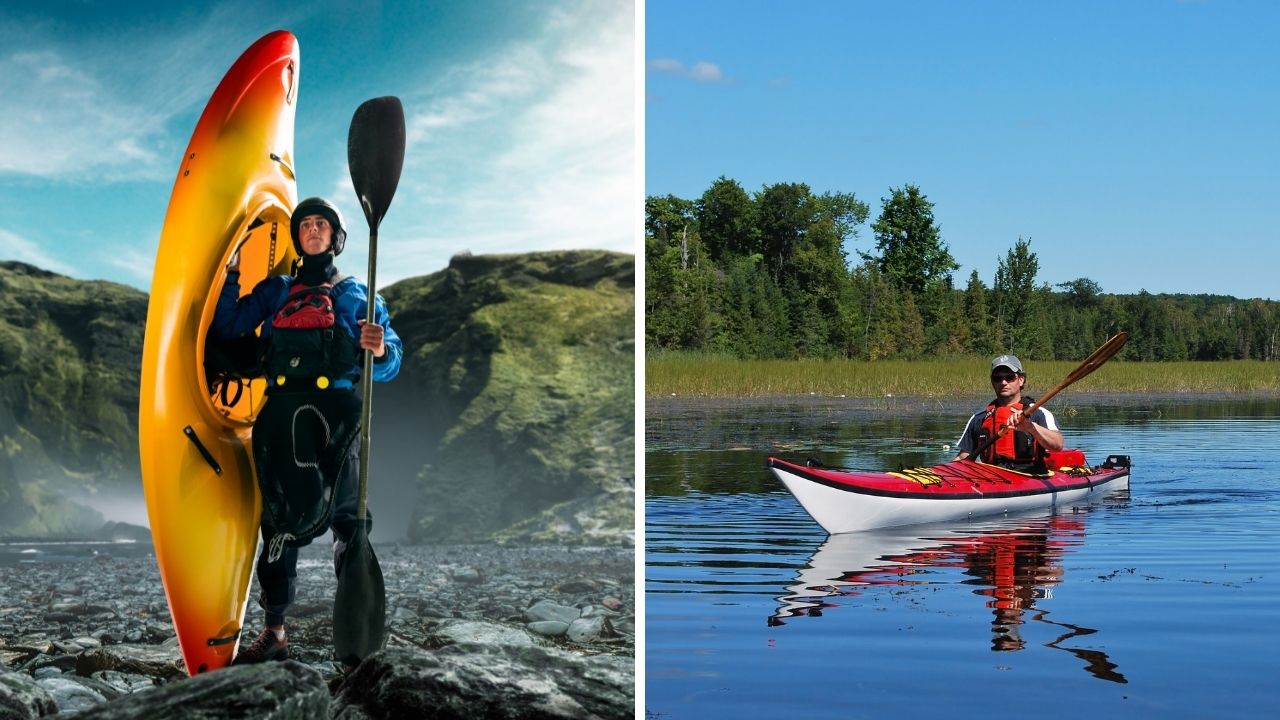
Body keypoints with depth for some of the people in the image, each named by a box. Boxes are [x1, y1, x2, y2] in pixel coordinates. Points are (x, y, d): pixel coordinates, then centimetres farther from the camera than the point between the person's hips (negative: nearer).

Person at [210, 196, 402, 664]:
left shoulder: (356, 296, 17)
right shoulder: (275, 292, 24)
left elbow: (390, 364, 9)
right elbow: (226, 327, 16)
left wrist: (380, 350, -14)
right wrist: (230, 274, 9)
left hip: (336, 410, -2)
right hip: (282, 413, 2)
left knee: (345, 519, -13)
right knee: (280, 519, 0)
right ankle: (274, 632, 3)